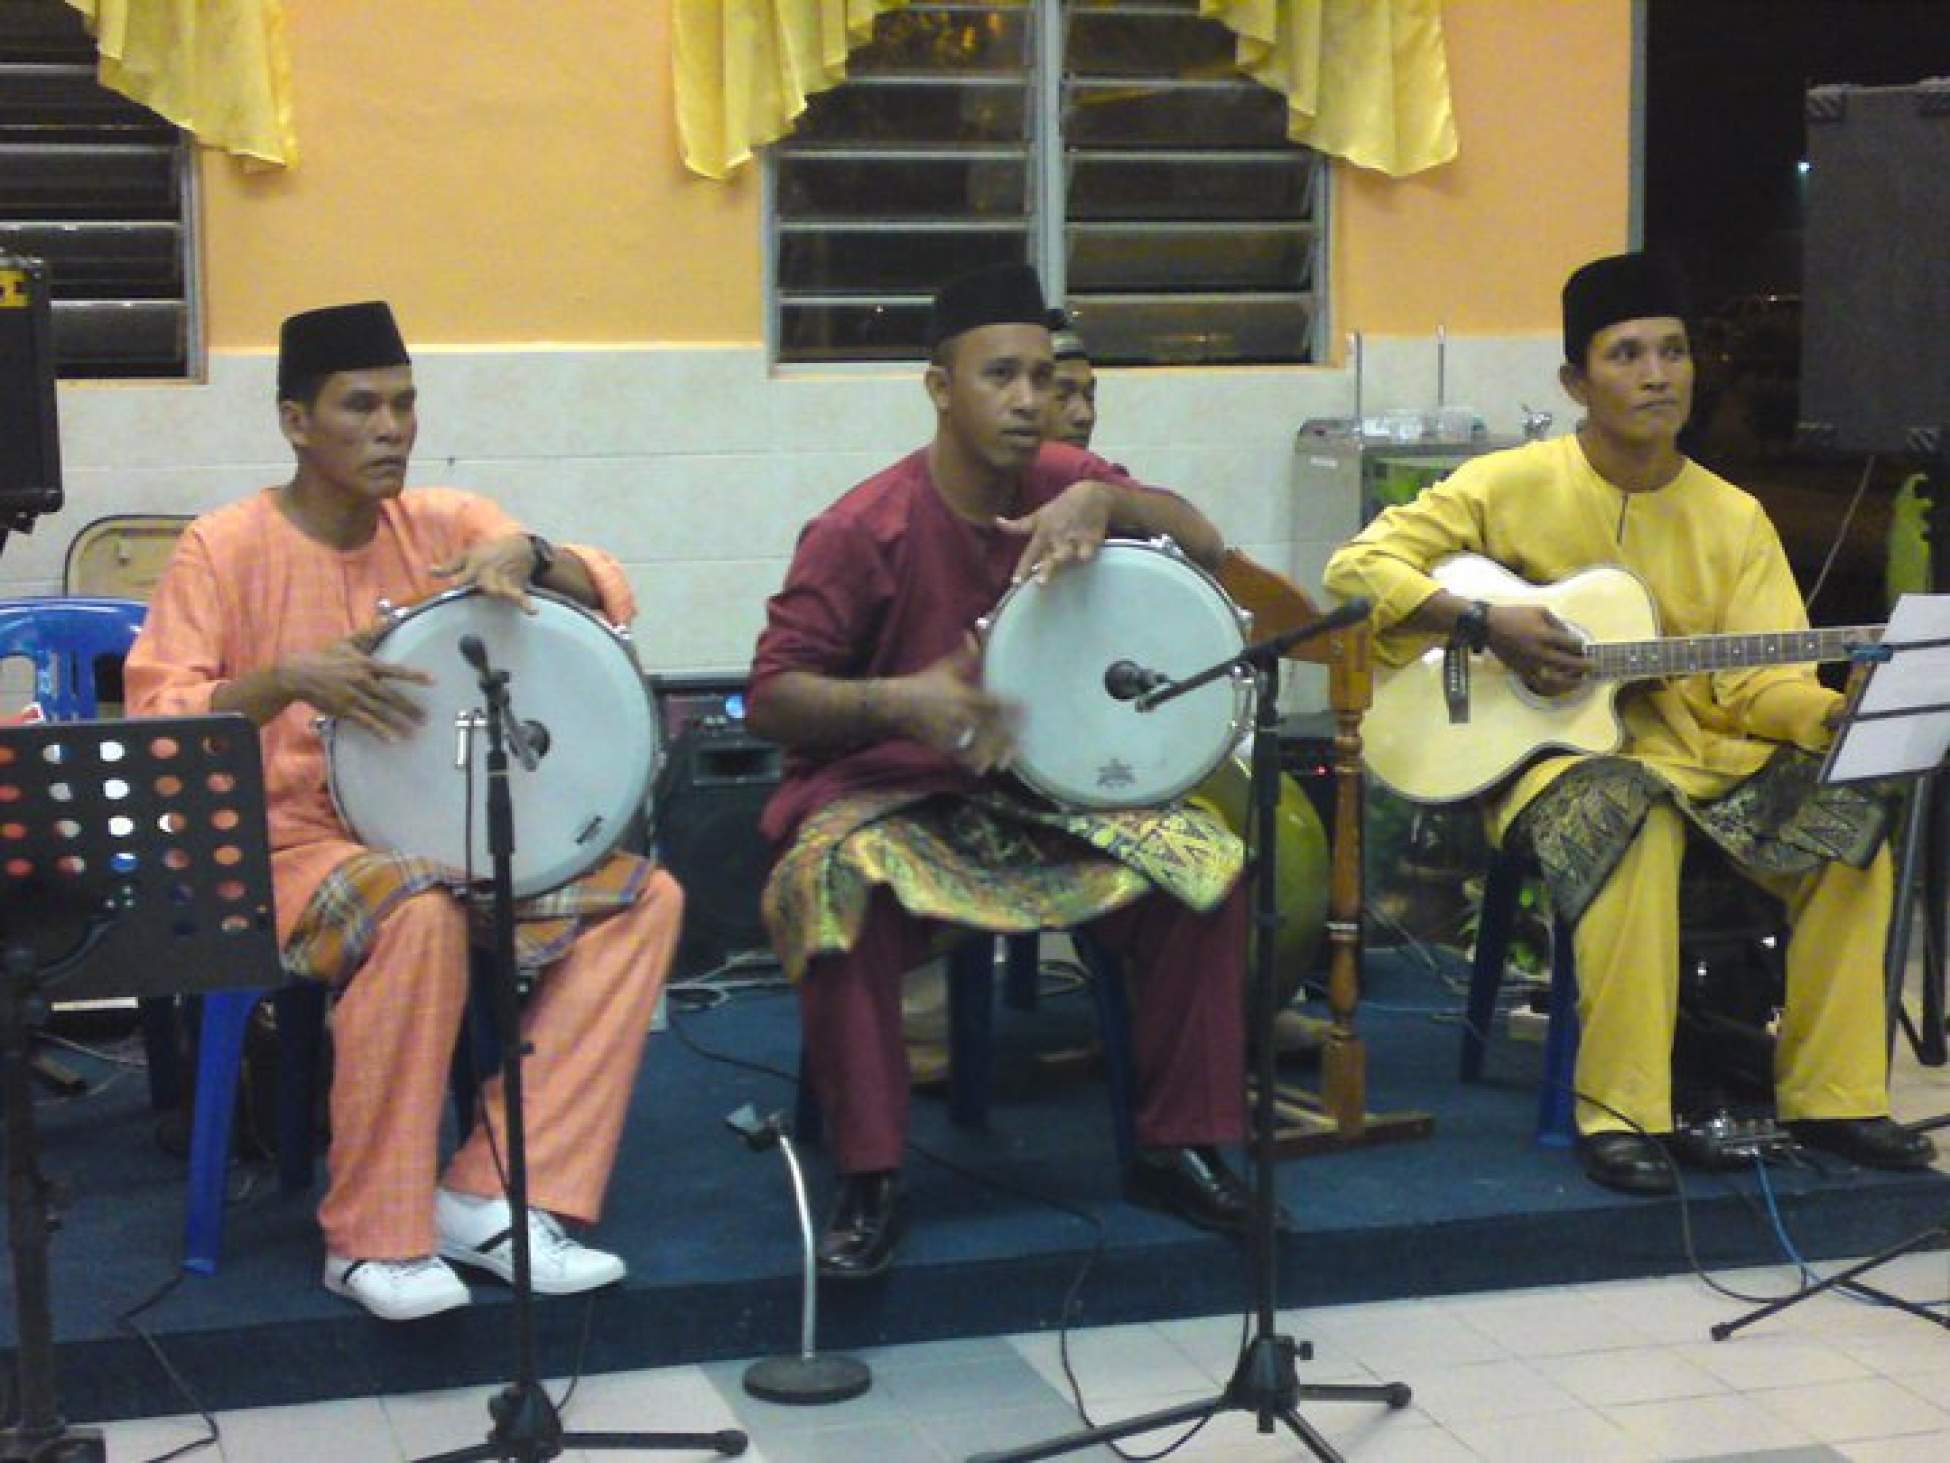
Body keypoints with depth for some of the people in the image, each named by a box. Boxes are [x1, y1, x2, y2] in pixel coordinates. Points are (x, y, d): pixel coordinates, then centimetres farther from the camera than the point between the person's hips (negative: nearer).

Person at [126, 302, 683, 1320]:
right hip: (289, 845, -6)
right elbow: (156, 725, -14)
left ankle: (492, 1197, -16)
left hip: (447, 833, 6)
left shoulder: (447, 523, 8)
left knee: (645, 896, -13)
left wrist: (527, 556, -20)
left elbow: (610, 598, 2)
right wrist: (288, 679, -30)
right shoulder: (226, 548, -6)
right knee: (417, 911, -38)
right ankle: (374, 1237, -21)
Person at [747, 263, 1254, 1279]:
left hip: (1047, 792, 5)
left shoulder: (1063, 480, 2)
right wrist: (899, 701, -31)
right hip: (890, 797, -4)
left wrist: (1103, 500, -22)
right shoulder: (864, 530, -13)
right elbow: (772, 697, -13)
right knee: (838, 895, -37)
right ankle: (869, 1185, -22)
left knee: (1205, 870, -17)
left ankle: (1176, 1147, 0)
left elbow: (1204, 545, -3)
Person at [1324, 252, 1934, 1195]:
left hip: (1702, 752, 5)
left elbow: (1759, 684, 2)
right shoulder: (1511, 487, -3)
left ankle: (1829, 1098, -5)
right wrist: (1483, 625, -18)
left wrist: (1843, 713, -19)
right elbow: (1359, 565, -6)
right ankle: (1619, 1116, -30)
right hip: (1556, 756, -4)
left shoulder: (1734, 519, 8)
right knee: (1632, 820, -37)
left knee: (1850, 825, -19)